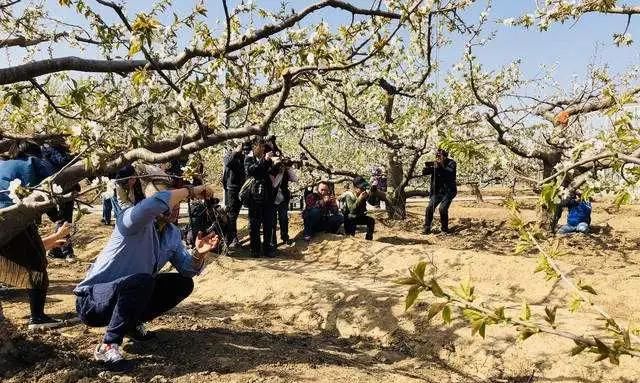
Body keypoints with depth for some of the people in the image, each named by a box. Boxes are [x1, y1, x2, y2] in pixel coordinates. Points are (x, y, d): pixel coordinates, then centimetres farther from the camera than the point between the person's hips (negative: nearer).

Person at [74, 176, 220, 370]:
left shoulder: (173, 233, 1)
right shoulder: (134, 221, -24)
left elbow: (187, 270, -2)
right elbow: (157, 202, -48)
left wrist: (198, 253, -23)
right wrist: (191, 191, -34)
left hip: (129, 294, 8)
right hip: (92, 301, -8)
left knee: (183, 284, -1)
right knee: (141, 281, -36)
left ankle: (132, 323, 15)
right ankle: (108, 346, -19)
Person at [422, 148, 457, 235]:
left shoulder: (451, 163, -7)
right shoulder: (435, 164, 5)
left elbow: (451, 172, -25)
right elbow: (424, 172, -2)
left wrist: (442, 166, -29)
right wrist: (428, 166, -20)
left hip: (448, 191, -4)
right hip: (437, 191, 4)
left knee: (443, 208, -18)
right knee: (430, 208, -6)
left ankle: (445, 228, 0)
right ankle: (427, 228, 5)